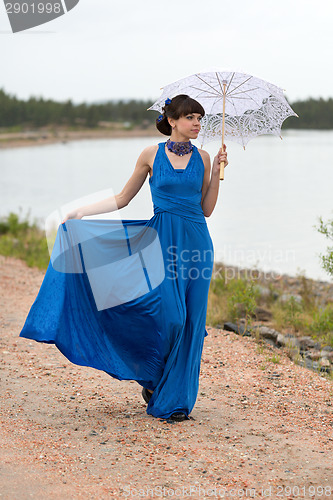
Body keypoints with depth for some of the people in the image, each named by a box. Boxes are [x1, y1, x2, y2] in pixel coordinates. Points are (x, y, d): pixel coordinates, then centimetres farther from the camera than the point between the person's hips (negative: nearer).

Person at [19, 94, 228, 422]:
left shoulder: (201, 158, 9)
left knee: (191, 321, 0)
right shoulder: (151, 155, 2)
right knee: (170, 315, -14)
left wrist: (217, 171, 2)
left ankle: (177, 399, 12)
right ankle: (151, 377, 14)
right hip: (162, 240, -3)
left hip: (196, 240, 3)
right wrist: (81, 212, 5)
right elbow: (123, 198, 9)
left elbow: (206, 209, 9)